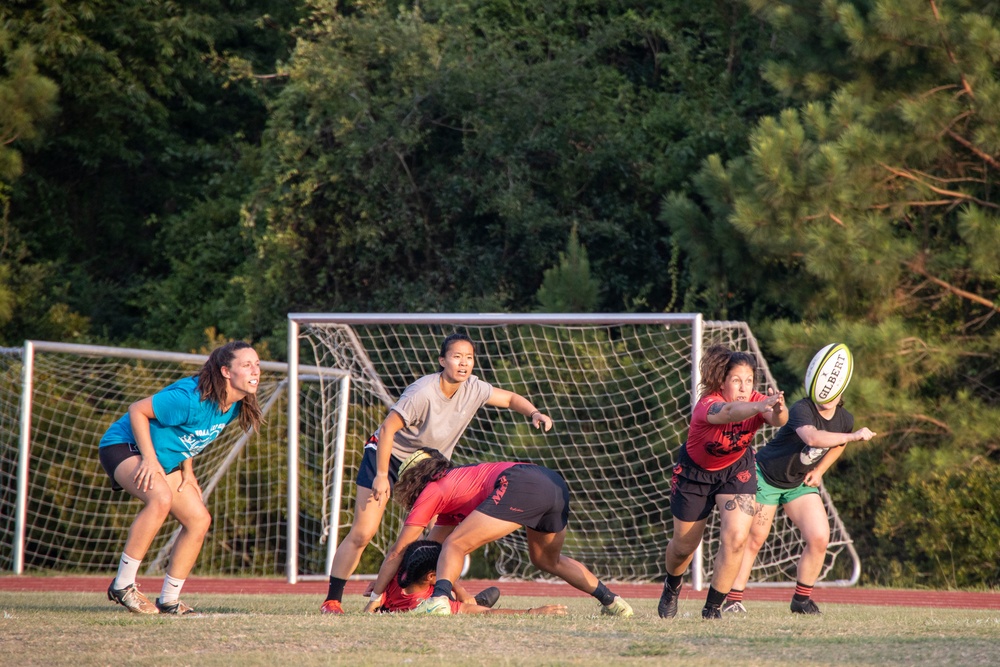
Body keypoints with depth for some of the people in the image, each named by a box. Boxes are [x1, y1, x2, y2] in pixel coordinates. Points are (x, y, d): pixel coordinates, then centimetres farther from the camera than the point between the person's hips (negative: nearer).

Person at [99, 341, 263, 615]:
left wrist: (187, 469, 6)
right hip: (123, 446, -9)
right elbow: (137, 410, -23)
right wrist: (149, 459, -25)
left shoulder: (234, 406, -3)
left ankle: (169, 600, 8)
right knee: (161, 498, -35)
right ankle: (122, 585, -28)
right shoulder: (190, 397, -31)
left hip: (164, 461, 9)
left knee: (199, 520, -1)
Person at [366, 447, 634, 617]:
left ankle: (438, 601, -30)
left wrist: (375, 599, 23)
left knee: (455, 545, -6)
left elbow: (396, 553, 17)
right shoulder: (450, 486, 36)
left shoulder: (431, 492, 14)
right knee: (548, 561, 31)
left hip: (519, 484, -9)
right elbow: (434, 545, 43)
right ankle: (612, 601, 27)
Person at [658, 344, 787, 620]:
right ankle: (672, 587, 48)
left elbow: (778, 419, -47)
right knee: (684, 545, 12)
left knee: (736, 538, -17)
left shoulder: (757, 402, -24)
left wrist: (778, 411, -72)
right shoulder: (707, 404, -35)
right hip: (695, 471, -2)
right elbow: (728, 412, -60)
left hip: (736, 470, 2)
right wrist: (761, 406, -80)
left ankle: (712, 608, 0)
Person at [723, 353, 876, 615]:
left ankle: (802, 598, 8)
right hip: (766, 475, -5)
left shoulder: (845, 420, -8)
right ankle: (733, 600, 10)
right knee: (753, 540, -2)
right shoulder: (802, 410, -30)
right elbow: (812, 437, -51)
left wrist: (819, 470, 5)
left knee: (819, 538, -10)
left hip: (801, 483, 5)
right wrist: (854, 436, -49)